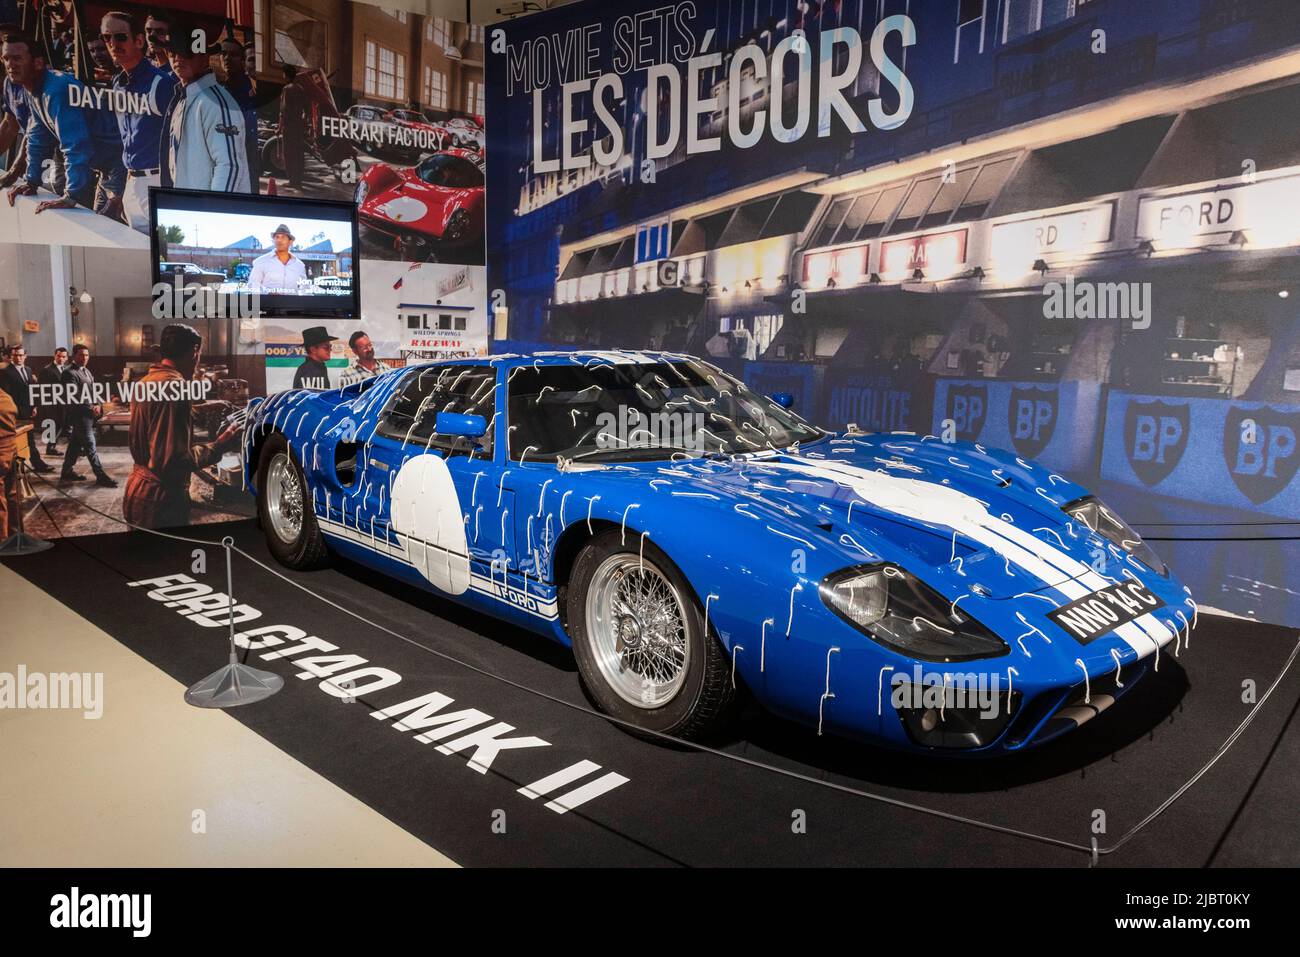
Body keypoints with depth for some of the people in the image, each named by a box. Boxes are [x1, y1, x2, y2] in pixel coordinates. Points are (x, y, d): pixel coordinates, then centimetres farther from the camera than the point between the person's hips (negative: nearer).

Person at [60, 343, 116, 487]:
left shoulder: (87, 371, 15)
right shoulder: (69, 373, -13)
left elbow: (93, 391, 18)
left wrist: (97, 405, 0)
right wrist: (90, 409, -20)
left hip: (89, 414, 9)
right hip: (79, 415, -9)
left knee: (76, 444, 16)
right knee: (90, 445, -7)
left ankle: (67, 472, 26)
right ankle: (101, 476, -5)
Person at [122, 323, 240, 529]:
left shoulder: (145, 382, 11)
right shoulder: (174, 386, -20)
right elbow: (173, 460, -26)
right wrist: (219, 446, -15)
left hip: (138, 489, 10)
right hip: (160, 501, -10)